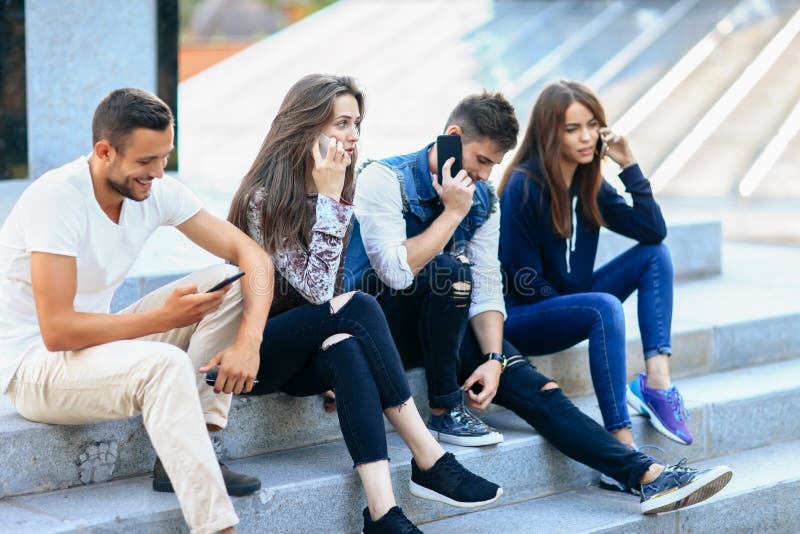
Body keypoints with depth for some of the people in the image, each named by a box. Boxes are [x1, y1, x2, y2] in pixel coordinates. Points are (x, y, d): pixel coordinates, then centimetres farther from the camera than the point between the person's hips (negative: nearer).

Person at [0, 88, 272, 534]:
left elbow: (252, 256, -5)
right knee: (165, 365, -35)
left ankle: (185, 456, -11)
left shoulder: (156, 191, -5)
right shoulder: (57, 199, -24)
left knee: (229, 282, -8)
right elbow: (57, 330, -28)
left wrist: (248, 341, -21)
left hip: (95, 342, 8)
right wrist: (163, 318, -29)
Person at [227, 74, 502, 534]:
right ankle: (430, 462, -26)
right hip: (252, 353, -6)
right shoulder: (264, 197, -15)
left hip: (300, 353, 6)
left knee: (347, 354, -30)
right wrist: (328, 196, -23)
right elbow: (316, 290, -24)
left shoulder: (338, 190, 7)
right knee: (359, 308, -28)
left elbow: (327, 293, 10)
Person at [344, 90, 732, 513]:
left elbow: (486, 289, 1)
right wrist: (453, 213, -23)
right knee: (451, 271, -34)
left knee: (532, 386, -14)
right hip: (378, 320, -6)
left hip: (440, 325, 6)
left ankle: (648, 475, -20)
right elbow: (396, 271, -29)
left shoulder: (483, 199, 4)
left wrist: (494, 358, -15)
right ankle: (445, 411, -20)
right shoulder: (385, 179, -16)